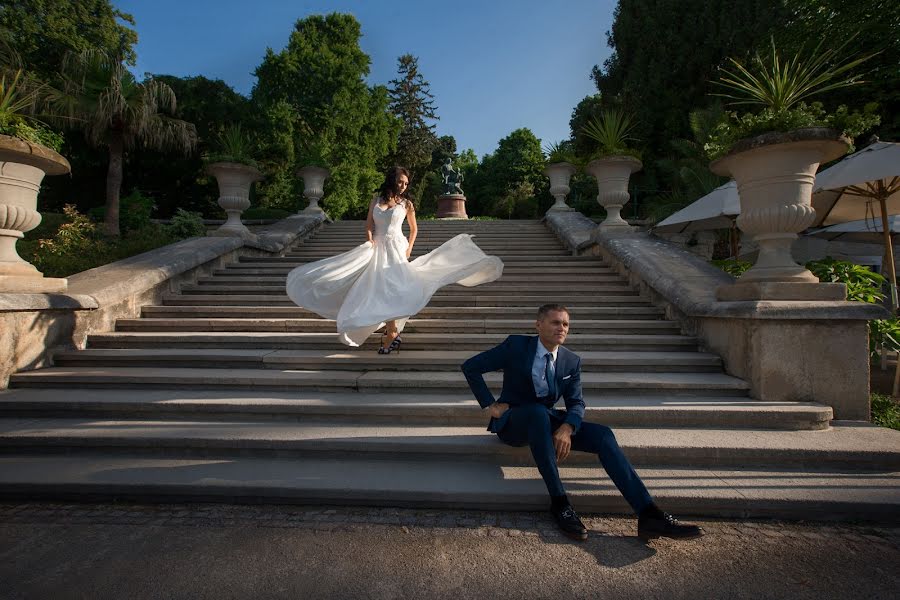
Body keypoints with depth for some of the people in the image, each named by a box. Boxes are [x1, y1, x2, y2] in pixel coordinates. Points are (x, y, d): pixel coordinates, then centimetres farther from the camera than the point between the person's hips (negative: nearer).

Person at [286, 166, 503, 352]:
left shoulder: (406, 203, 5)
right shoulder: (376, 200, 9)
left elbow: (414, 228, 13)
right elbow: (369, 227, 8)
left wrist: (409, 248, 1)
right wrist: (371, 246, -8)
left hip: (396, 248, -3)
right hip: (377, 248, 3)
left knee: (389, 287, -13)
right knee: (378, 288, -1)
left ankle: (391, 333, -9)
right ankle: (391, 330, 11)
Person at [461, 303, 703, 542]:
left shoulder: (572, 361, 2)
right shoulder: (516, 346, -11)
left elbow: (576, 403, -1)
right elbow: (470, 367, -7)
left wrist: (567, 428, -24)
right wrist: (489, 405, -13)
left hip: (545, 420, 4)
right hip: (513, 421, -4)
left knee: (602, 435, -19)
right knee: (539, 412, -40)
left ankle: (649, 515, -23)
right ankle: (559, 501, -32)